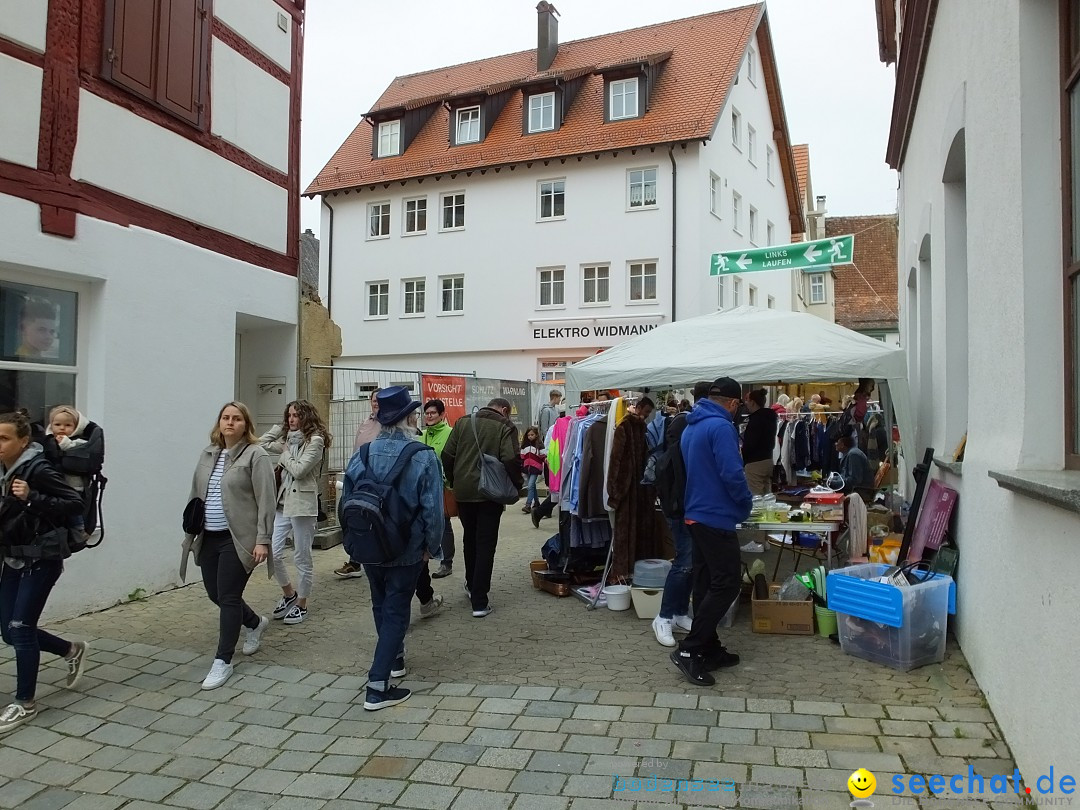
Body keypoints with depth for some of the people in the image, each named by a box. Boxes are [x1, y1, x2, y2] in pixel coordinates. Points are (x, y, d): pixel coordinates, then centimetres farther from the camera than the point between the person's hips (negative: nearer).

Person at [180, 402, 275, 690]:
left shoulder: (256, 455, -9)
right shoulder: (208, 453, 12)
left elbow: (265, 501, -13)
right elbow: (195, 495, 18)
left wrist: (262, 540, -18)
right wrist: (191, 532, 16)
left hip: (238, 539, -7)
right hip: (208, 538, 7)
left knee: (228, 597, -4)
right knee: (215, 594, 15)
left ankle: (223, 662, 8)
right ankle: (256, 623, 41)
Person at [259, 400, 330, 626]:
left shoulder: (315, 440, -10)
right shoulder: (288, 440, 14)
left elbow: (299, 470, -17)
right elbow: (262, 444, 13)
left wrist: (285, 455, -2)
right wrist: (280, 427, 10)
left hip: (303, 505, -7)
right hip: (283, 503, 7)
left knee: (302, 558, 4)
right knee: (273, 553, 4)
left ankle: (301, 605, 18)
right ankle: (289, 594, 26)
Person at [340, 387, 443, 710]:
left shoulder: (361, 455, -5)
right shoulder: (423, 457, -17)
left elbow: (346, 501, 3)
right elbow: (433, 509, -18)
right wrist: (431, 547, -3)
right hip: (407, 550, -4)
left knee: (381, 606, 23)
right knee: (396, 611, 5)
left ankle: (394, 657, 43)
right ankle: (378, 686, 3)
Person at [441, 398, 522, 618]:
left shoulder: (463, 422, 7)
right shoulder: (505, 426, -6)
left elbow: (447, 455, 4)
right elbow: (511, 460, -17)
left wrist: (453, 481, 15)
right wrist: (516, 486, -3)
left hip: (463, 492, 4)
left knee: (469, 539, 22)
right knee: (485, 544, 2)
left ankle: (472, 585, 39)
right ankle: (479, 602, 0)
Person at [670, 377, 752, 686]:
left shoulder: (691, 427, 13)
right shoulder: (721, 426, -17)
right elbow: (731, 473, -22)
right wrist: (746, 504, -6)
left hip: (696, 515, 10)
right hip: (716, 517, -10)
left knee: (705, 583, 13)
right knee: (727, 584, -5)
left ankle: (709, 648, 20)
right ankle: (688, 650, -7)